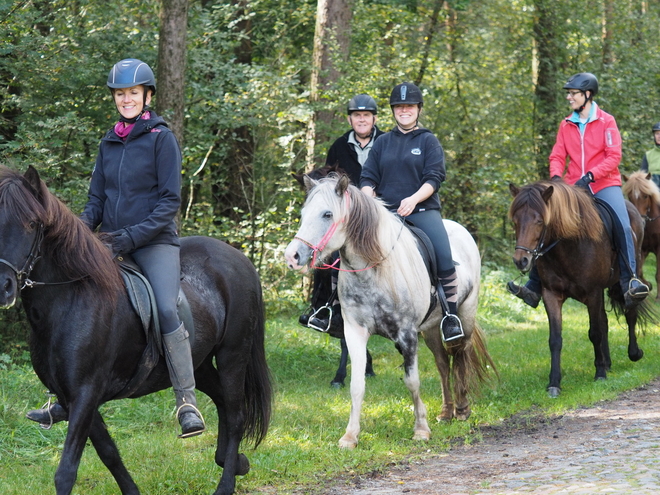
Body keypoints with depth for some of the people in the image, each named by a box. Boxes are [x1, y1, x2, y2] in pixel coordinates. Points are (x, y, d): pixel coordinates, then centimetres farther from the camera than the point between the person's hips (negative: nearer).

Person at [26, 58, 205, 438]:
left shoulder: (161, 138, -4)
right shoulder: (109, 143, 13)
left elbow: (170, 201, -8)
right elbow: (97, 199, 16)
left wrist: (132, 237, -17)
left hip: (154, 241, -6)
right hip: (111, 243, 6)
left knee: (166, 310, -27)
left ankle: (188, 403, -24)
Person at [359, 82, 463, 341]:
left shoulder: (429, 141, 7)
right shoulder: (383, 143, 16)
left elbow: (434, 178, -3)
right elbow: (368, 178, 13)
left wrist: (413, 199, -20)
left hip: (423, 210, -3)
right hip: (386, 211, 3)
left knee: (444, 254, -25)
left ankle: (451, 315, -15)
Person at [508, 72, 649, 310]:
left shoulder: (606, 121, -2)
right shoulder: (566, 125, 8)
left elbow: (613, 156, -10)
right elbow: (557, 156, 6)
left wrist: (590, 176, -22)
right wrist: (556, 177, -15)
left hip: (604, 185, -3)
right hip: (573, 188, 4)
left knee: (622, 226, -26)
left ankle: (630, 281, -23)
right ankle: (534, 287, -1)